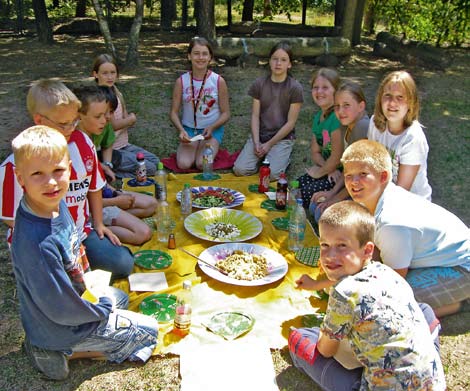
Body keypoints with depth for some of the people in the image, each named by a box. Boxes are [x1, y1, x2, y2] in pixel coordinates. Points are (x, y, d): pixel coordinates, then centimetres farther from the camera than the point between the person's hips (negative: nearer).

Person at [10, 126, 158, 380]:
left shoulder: (56, 204, -12)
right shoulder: (37, 243, -38)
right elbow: (61, 309, -28)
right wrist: (101, 310, -13)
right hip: (61, 329, -8)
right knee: (149, 332, 7)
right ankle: (61, 353, 4)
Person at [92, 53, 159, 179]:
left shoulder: (115, 92, 8)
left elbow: (126, 119, 8)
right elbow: (113, 125, -17)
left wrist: (129, 119, -14)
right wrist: (132, 118, -2)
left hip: (124, 144, 8)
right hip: (110, 150, -8)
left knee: (155, 161, 6)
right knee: (149, 168, -14)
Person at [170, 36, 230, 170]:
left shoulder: (219, 81, -6)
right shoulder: (181, 81, -3)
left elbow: (226, 113, -3)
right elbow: (174, 112, -1)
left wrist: (211, 128, -20)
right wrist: (181, 130, -20)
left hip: (212, 130, -1)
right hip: (188, 129, 1)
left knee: (203, 164, -24)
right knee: (183, 164, -22)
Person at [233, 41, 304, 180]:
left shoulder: (295, 88, -7)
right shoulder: (259, 84, 2)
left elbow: (291, 122, -8)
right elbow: (255, 116, 1)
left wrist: (269, 144, -11)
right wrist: (256, 142, -12)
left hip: (282, 138, -2)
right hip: (259, 135, 3)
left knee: (271, 174, -25)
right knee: (240, 170, -17)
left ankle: (283, 157, 8)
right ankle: (262, 156, 12)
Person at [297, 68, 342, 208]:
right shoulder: (318, 117, 7)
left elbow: (337, 156, -23)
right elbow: (315, 152, 8)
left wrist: (320, 171, -5)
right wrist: (329, 169, -11)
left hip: (343, 173, -9)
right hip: (329, 169, 9)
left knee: (307, 193, -18)